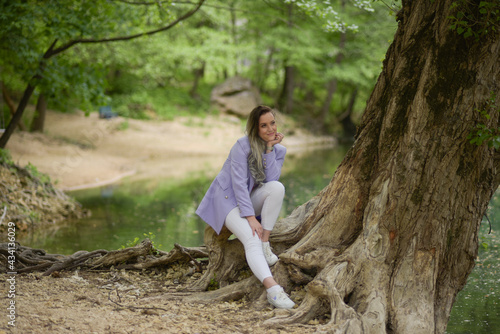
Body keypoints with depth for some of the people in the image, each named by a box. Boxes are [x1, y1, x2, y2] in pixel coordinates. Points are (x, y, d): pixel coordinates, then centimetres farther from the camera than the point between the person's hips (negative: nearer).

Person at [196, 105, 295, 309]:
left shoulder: (278, 150, 0)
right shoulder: (243, 146, -18)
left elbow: (270, 179, -15)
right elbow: (238, 183, -23)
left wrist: (269, 148, -19)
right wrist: (250, 217, -29)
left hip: (251, 199, 6)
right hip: (228, 199, -6)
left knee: (277, 187, -28)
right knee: (251, 240, -31)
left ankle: (265, 243, -19)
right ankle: (272, 289, -48)